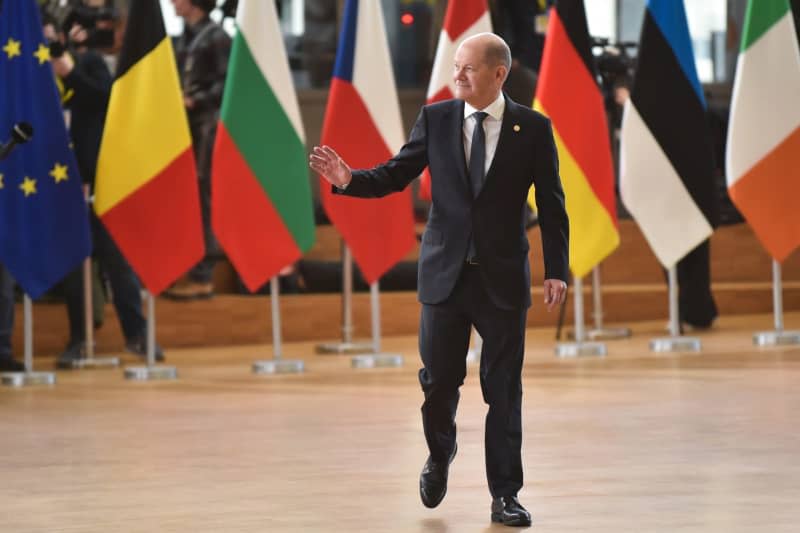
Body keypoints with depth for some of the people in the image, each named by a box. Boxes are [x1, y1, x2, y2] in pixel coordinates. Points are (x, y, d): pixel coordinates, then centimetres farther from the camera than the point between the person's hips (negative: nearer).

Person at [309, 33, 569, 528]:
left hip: (503, 277, -1)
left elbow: (552, 206, 0)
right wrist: (350, 179, -18)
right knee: (439, 379, 4)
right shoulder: (436, 119, 1)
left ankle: (505, 495, 10)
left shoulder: (533, 129, -3)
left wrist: (556, 271, -5)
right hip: (445, 273, 1)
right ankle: (440, 455, 34)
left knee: (503, 388, 2)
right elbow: (395, 175, 1)